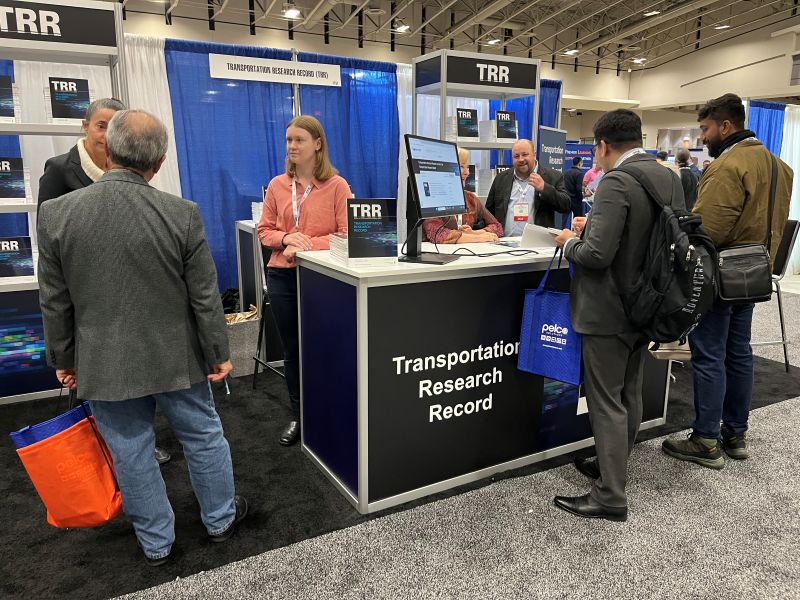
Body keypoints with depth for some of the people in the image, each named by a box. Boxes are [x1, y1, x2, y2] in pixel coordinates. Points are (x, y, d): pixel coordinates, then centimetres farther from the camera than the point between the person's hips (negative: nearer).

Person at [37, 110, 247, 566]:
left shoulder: (56, 213, -10)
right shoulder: (183, 214, -16)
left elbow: (54, 303, -2)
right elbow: (205, 297, -10)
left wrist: (63, 359, 12)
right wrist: (218, 353, 2)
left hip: (105, 364, 1)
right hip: (176, 358, -1)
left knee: (132, 454, 16)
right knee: (204, 438, 18)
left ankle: (157, 542, 33)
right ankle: (221, 519, 37)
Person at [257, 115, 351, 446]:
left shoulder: (337, 186, -5)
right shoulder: (277, 185, 6)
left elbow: (346, 234, -10)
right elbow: (264, 231, 9)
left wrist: (309, 244, -20)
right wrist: (286, 238, -12)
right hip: (282, 275, 4)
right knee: (292, 348, 11)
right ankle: (298, 414, 27)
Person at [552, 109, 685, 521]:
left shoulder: (616, 182, -22)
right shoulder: (669, 178, 6)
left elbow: (598, 254, -28)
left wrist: (570, 242, -8)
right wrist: (594, 226, 11)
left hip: (611, 310, -9)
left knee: (606, 403, 1)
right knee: (629, 395, 20)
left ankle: (610, 497, 11)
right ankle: (613, 466, 38)